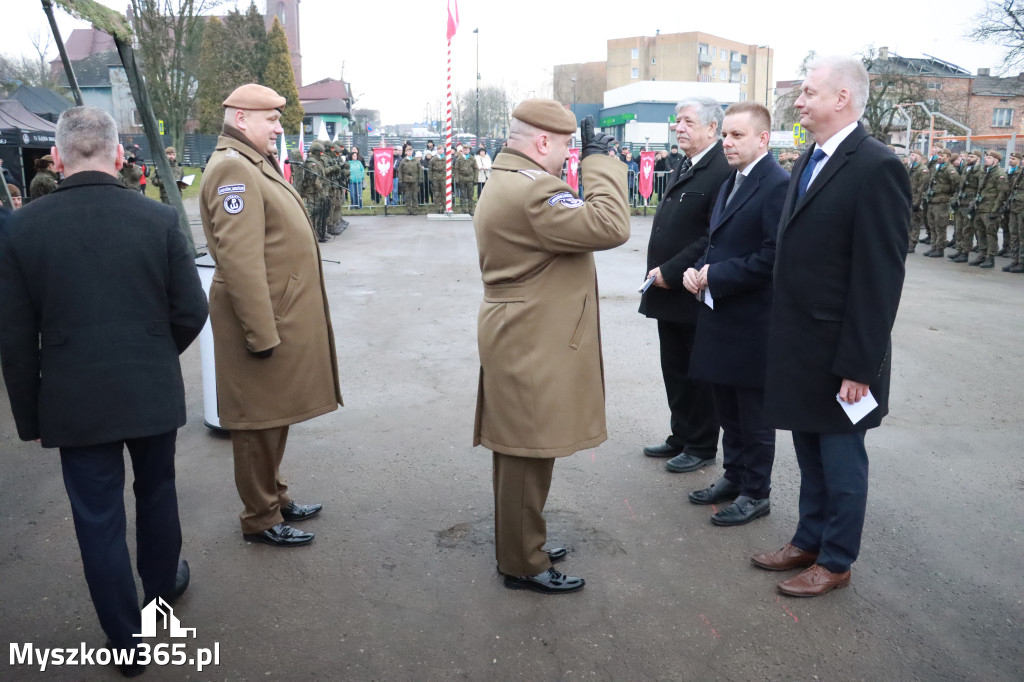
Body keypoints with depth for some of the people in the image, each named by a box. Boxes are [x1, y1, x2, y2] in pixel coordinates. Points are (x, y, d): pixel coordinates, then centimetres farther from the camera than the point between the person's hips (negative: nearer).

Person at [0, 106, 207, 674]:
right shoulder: (159, 219, -10)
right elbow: (191, 313, -6)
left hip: (75, 402, -1)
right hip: (153, 393, 1)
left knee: (98, 517, 12)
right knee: (156, 490, 24)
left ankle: (126, 638, 26)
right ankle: (162, 585, 45)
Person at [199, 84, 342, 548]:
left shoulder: (258, 165, 17)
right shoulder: (232, 169, -17)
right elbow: (240, 260, -24)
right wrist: (261, 332, -24)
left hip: (284, 316, 10)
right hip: (265, 319, -10)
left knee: (275, 417, 19)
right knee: (259, 422, 3)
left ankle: (275, 498, 33)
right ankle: (260, 520, 17)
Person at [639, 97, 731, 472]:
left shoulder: (722, 172, -16)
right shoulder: (681, 170, 15)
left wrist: (670, 272, -19)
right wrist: (657, 272, 10)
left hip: (695, 295, -9)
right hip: (669, 291, 9)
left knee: (698, 375, 5)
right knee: (674, 372, 17)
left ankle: (701, 447, 20)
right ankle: (681, 437, 31)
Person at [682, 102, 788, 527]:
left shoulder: (778, 185, -15)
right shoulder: (730, 184, 14)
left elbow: (772, 257, -22)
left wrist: (715, 276, -17)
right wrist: (698, 271, 1)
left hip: (752, 321, -9)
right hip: (720, 316, 9)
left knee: (753, 415, 6)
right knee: (728, 409, 19)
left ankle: (756, 494, 20)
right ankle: (734, 476, 34)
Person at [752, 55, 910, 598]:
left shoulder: (877, 168, -17)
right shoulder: (808, 162, 9)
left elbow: (880, 278, -19)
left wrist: (858, 365, -18)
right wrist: (783, 340, 10)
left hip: (837, 354, -8)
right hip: (798, 345, 8)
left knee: (841, 460, 10)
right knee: (809, 455, 20)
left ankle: (835, 561, 27)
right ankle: (809, 540, 37)